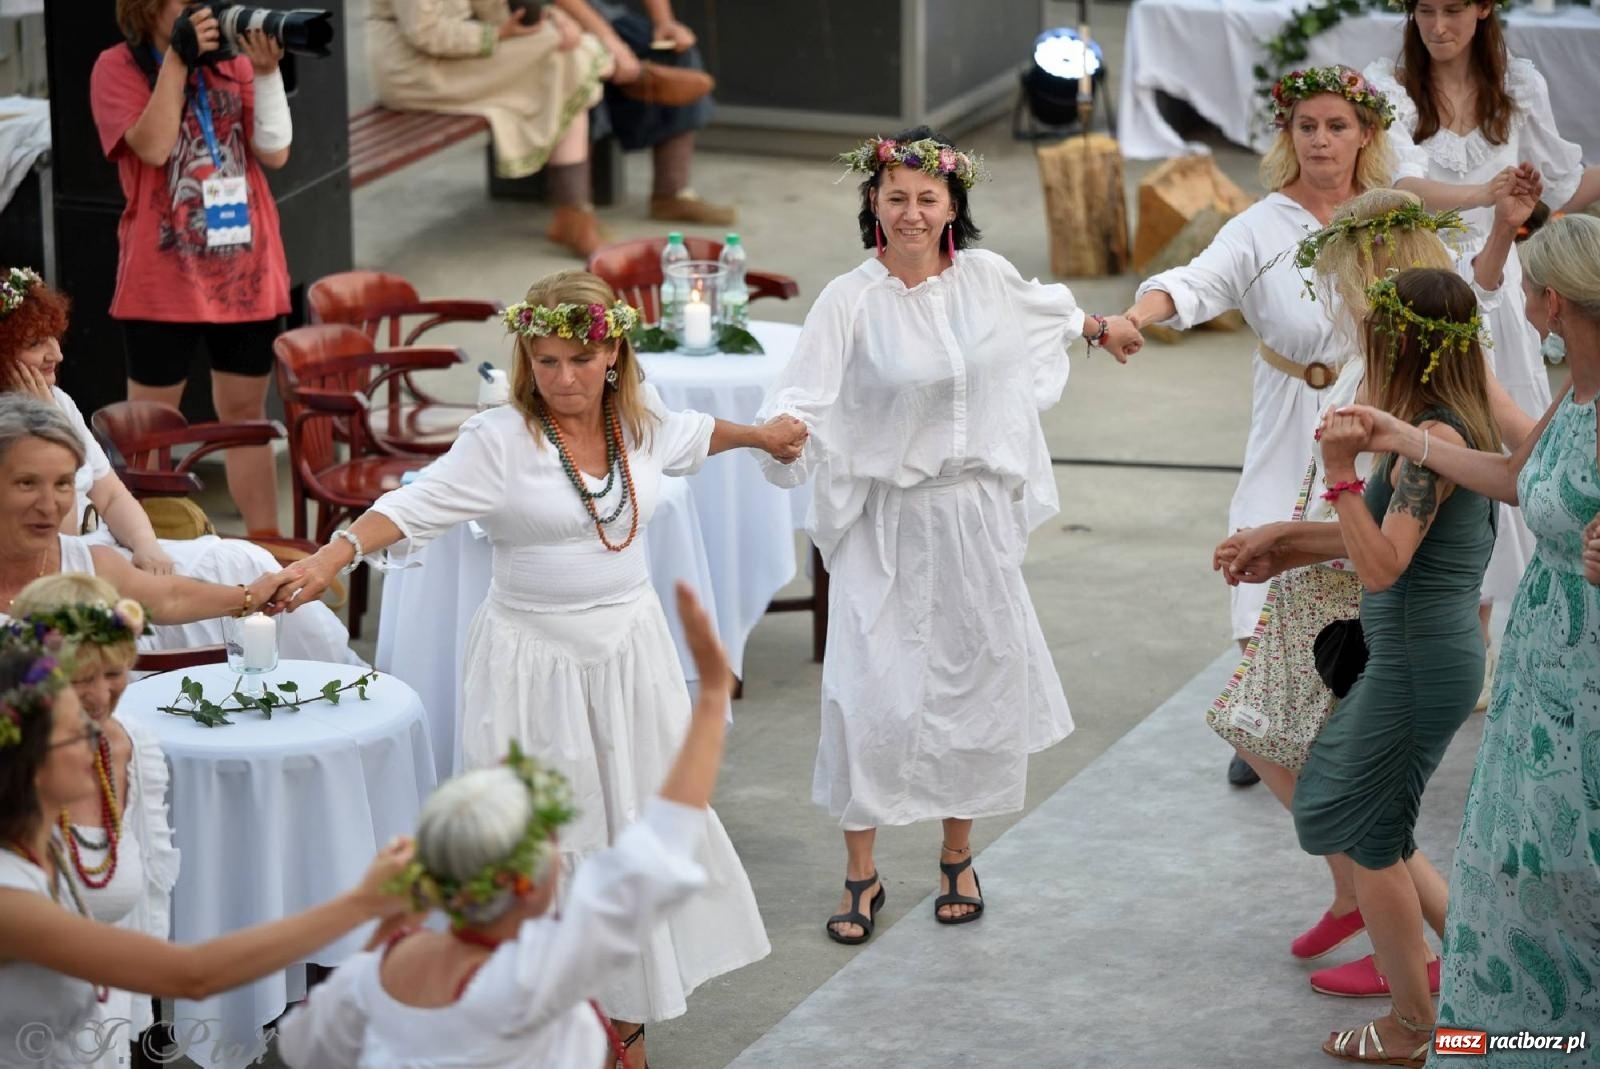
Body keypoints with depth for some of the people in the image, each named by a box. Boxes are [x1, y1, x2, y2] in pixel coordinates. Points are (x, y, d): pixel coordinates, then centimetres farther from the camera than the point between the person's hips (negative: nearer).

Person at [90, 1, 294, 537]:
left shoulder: (231, 60, 6)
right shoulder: (118, 67, -5)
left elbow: (275, 152, -1)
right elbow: (153, 146, -20)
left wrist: (266, 72, -13)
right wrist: (178, 60, -21)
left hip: (247, 270, 4)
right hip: (164, 277, -4)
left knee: (245, 411, 12)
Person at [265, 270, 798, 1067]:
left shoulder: (640, 422, 2)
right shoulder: (499, 440, -15)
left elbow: (693, 435, 25)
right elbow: (415, 507, -24)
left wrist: (761, 435, 44)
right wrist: (326, 561, -39)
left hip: (630, 651, 5)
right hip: (535, 665, -5)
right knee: (548, 847, 0)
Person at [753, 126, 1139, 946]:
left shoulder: (985, 278, 0)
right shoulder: (851, 301, -13)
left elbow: (1046, 309, 23)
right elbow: (805, 395, -21)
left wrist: (1103, 328, 41)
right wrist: (782, 428, -44)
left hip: (974, 517, 4)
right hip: (885, 525, -3)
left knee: (975, 678, 9)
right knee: (869, 692, -6)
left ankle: (957, 856, 28)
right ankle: (861, 873, 8)